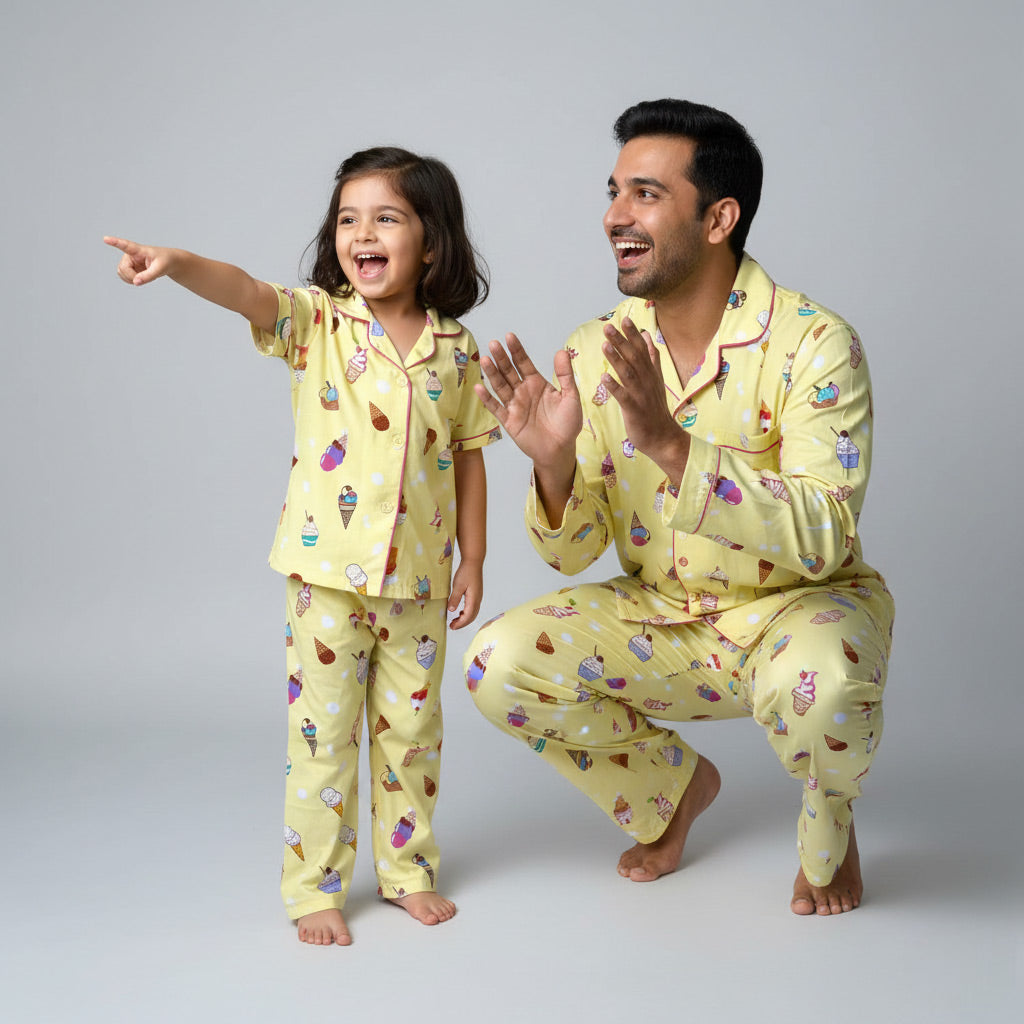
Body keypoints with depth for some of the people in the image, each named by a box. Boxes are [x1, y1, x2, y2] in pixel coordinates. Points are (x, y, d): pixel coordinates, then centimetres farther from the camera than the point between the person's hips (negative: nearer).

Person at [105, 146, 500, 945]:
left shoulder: (456, 350, 1)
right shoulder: (317, 322, -4)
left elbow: (468, 457, 7)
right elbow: (248, 293, -24)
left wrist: (473, 560, 7)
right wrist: (177, 263, -43)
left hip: (418, 576, 2)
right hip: (328, 570, -2)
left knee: (411, 730, 14)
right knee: (323, 732, 5)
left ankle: (408, 869, 32)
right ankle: (315, 886, 19)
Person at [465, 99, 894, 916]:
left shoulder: (813, 344, -19)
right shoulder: (593, 357, -6)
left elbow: (822, 540, -29)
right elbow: (574, 552, -4)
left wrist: (670, 446, -40)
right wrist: (554, 464, -27)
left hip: (798, 605, -4)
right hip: (662, 619, 5)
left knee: (816, 685, -38)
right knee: (499, 666, -17)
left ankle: (829, 818, 2)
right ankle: (674, 785, 13)